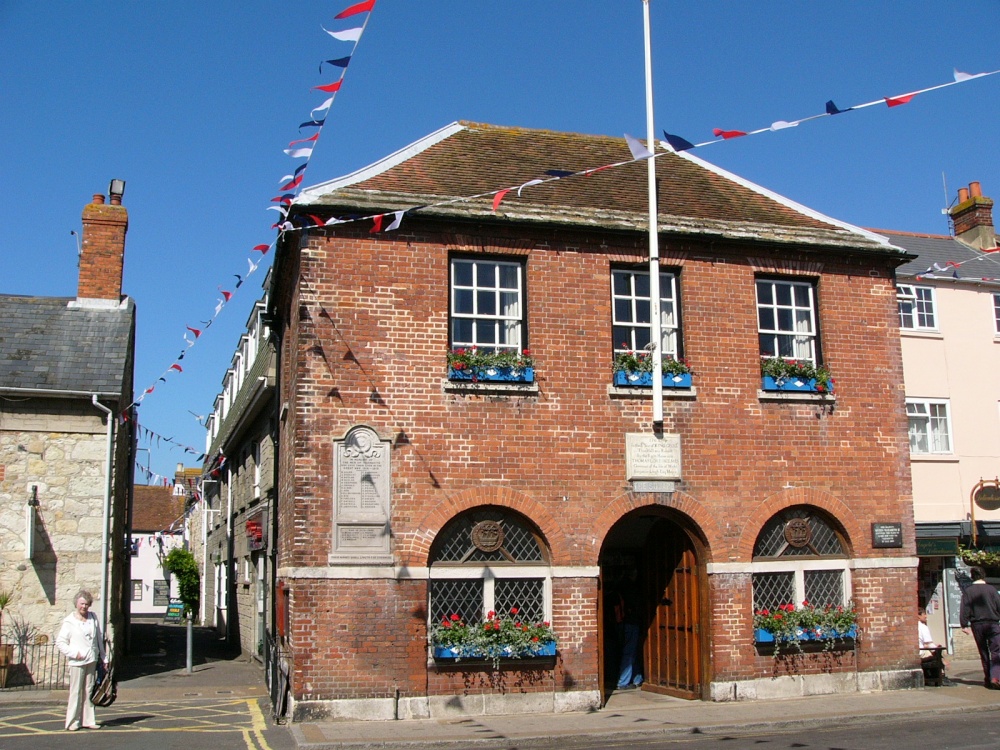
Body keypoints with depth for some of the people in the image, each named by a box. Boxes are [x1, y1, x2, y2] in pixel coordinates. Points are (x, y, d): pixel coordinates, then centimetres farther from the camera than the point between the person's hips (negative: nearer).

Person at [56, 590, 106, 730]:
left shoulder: (93, 617, 10)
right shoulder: (69, 621, -3)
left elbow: (99, 638, 15)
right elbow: (60, 642, -4)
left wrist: (103, 657, 13)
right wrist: (74, 653, -13)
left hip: (92, 660, 4)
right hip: (77, 662, -4)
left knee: (89, 691, 8)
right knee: (76, 692, -4)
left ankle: (88, 720, 13)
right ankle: (73, 722, 4)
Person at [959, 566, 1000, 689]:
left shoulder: (968, 590, -1)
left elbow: (964, 609, -4)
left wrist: (964, 625, 0)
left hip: (977, 625, 2)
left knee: (983, 653, 13)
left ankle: (988, 679, 17)